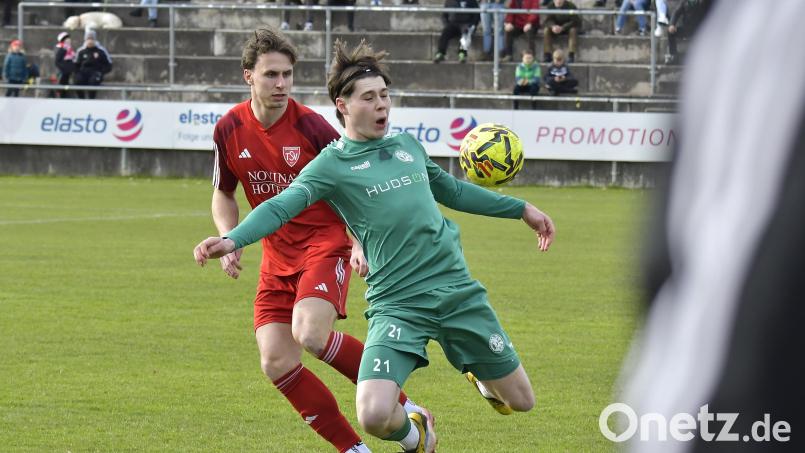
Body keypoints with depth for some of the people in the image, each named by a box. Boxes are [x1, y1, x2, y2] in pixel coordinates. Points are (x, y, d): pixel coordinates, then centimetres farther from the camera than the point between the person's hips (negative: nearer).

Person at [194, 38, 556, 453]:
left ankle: (482, 376, 49)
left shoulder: (408, 146, 13)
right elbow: (282, 205, -18)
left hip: (458, 290, 4)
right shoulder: (332, 165, -3)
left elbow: (453, 190, 30)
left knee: (520, 402, 11)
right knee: (374, 416, -23)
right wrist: (233, 240, -36)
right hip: (397, 305, -4)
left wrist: (521, 209, 36)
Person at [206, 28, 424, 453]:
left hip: (325, 245, -5)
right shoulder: (229, 130, -1)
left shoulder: (310, 126, -12)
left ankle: (402, 407, -12)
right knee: (276, 362, -8)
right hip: (277, 256, 5)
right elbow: (223, 195, 14)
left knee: (310, 335, -29)